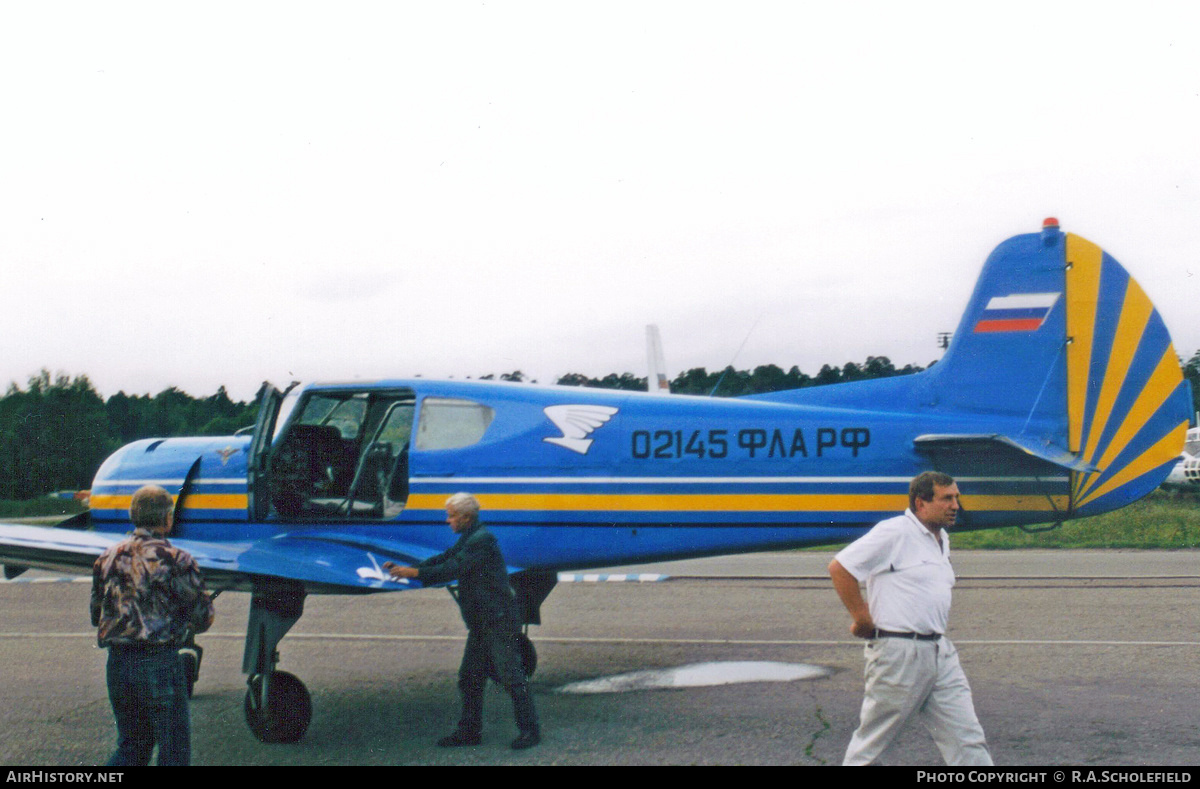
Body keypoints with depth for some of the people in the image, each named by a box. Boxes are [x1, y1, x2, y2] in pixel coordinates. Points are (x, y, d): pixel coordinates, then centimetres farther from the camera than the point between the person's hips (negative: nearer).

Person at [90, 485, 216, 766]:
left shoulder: (108, 558, 8)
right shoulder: (174, 560, -10)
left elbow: (96, 616, 16)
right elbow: (202, 619, -7)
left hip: (117, 663, 6)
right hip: (159, 663, -6)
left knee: (132, 745, 19)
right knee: (174, 748, 7)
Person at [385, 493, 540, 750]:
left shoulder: (482, 540, -16)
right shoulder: (468, 539, 16)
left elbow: (454, 569, -21)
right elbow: (443, 559, 16)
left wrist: (414, 573, -18)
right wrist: (406, 569, 5)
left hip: (500, 621, -10)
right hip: (480, 623, 10)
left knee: (511, 676, -6)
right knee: (469, 677, 12)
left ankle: (529, 730, 0)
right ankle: (469, 730, 20)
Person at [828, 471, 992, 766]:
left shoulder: (941, 539, 16)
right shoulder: (895, 532, -11)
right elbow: (839, 567, -15)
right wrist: (863, 620, -11)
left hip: (940, 652, 8)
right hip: (899, 651, -8)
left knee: (967, 738, 4)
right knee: (870, 744, 4)